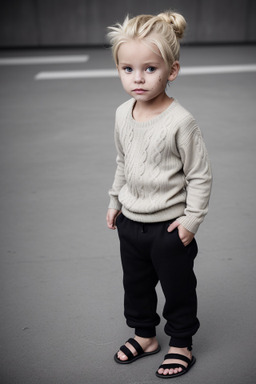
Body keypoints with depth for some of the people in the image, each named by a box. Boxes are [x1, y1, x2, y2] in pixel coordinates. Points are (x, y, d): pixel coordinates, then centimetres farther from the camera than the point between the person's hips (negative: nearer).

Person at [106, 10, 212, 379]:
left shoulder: (180, 121, -22)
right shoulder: (123, 114, -2)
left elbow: (200, 175, -14)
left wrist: (191, 218, -14)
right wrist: (115, 201, 16)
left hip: (169, 226, -6)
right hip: (130, 222, 6)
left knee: (178, 288, 12)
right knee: (135, 284, 21)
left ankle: (182, 344, 33)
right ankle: (144, 335, 43)